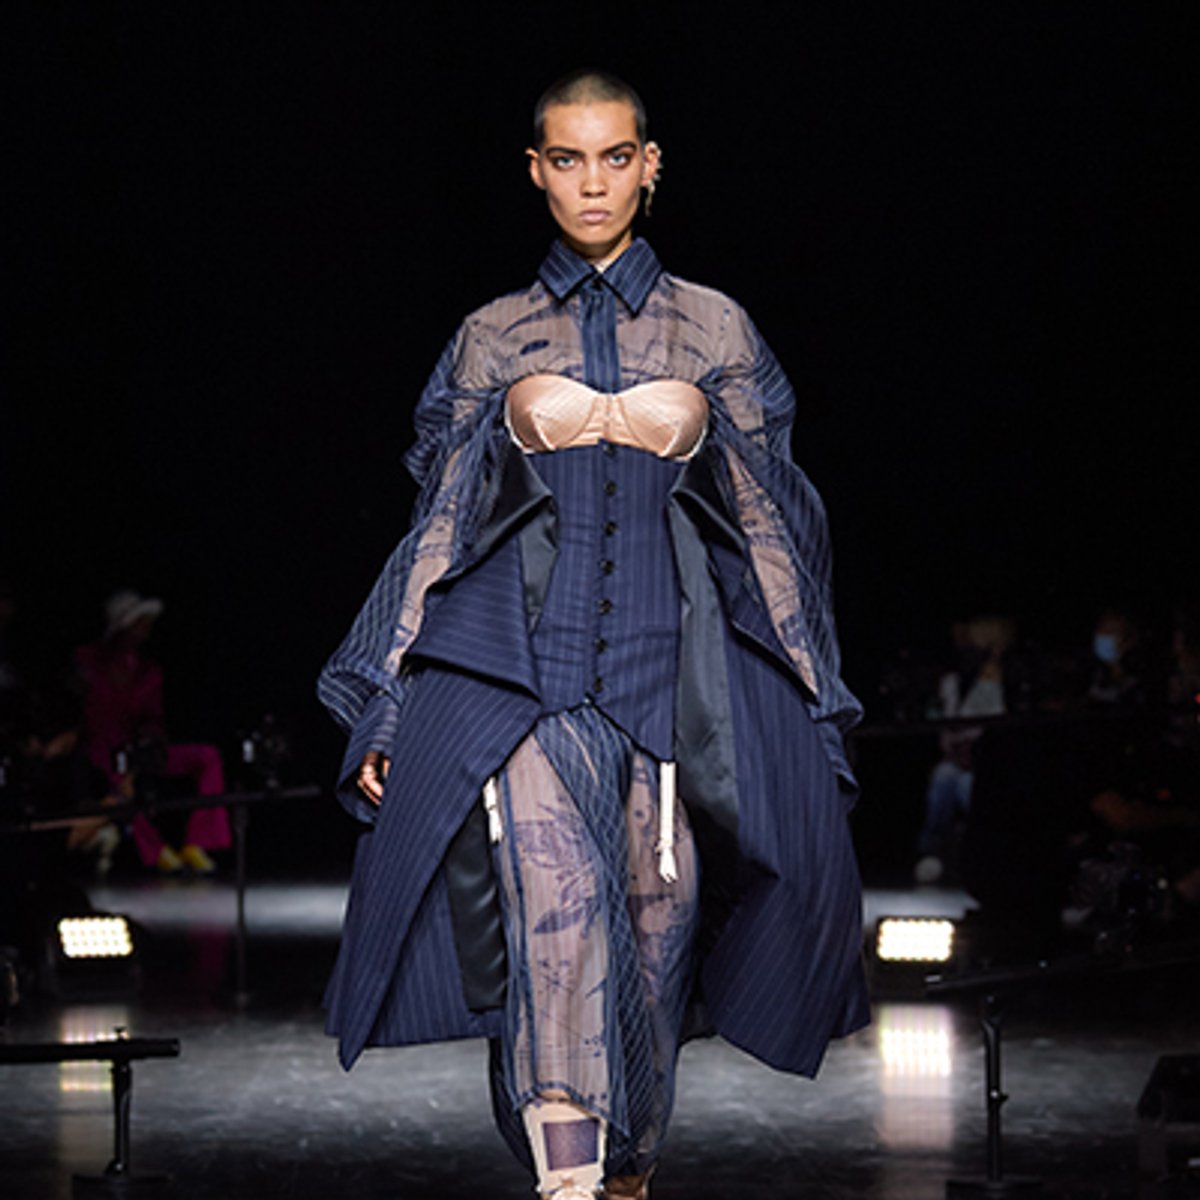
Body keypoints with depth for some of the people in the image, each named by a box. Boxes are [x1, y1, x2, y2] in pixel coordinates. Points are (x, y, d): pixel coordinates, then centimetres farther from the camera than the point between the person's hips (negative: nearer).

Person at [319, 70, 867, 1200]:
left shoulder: (714, 330, 10)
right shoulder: (493, 339, 11)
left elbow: (769, 522, 12)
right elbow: (440, 524, 12)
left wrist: (802, 705, 8)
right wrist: (387, 709, 7)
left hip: (676, 667, 1)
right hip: (520, 659, -1)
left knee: (658, 927, 2)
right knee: (555, 897, -23)